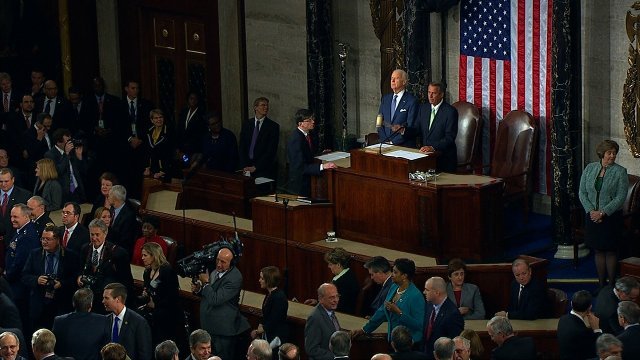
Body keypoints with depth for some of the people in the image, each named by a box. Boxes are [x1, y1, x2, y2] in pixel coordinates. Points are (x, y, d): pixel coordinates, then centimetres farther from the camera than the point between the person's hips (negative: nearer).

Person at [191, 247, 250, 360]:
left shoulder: (234, 278, -24)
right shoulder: (216, 270, 4)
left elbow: (215, 299, -29)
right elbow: (208, 294, 19)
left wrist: (206, 283, -16)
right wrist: (198, 289, -3)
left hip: (224, 329, -9)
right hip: (210, 325, 9)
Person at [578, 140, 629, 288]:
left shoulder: (620, 172, -6)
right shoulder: (590, 168, 4)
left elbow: (620, 197, -12)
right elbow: (582, 192, 3)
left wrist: (602, 213, -17)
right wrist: (591, 211, -10)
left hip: (611, 217, -3)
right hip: (592, 216, 3)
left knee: (610, 251, 3)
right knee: (598, 251, 10)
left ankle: (611, 285, 12)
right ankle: (601, 283, 18)